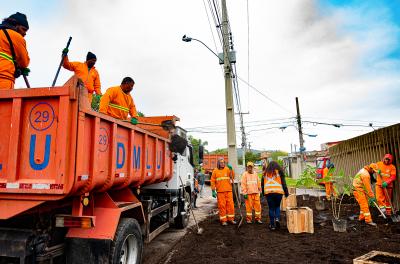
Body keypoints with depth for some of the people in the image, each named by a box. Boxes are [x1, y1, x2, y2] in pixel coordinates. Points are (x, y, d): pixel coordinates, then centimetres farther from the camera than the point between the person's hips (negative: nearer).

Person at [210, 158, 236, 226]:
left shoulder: (227, 169, 8)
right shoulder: (215, 171, 5)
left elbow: (232, 177, -6)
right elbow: (212, 181, 4)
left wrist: (231, 170, -21)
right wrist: (213, 191, -1)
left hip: (228, 190, 2)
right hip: (220, 191, -2)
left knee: (230, 204, 3)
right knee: (222, 205, 1)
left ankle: (231, 218, 16)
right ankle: (223, 220, 11)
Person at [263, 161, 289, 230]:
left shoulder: (265, 173, 13)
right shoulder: (279, 172, 6)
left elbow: (263, 183, 16)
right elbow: (283, 183, 1)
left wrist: (263, 193, 23)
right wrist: (286, 192, 5)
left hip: (268, 192, 1)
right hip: (278, 191, -1)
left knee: (271, 208, 7)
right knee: (277, 206, 19)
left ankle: (272, 225, 9)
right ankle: (277, 219, -2)